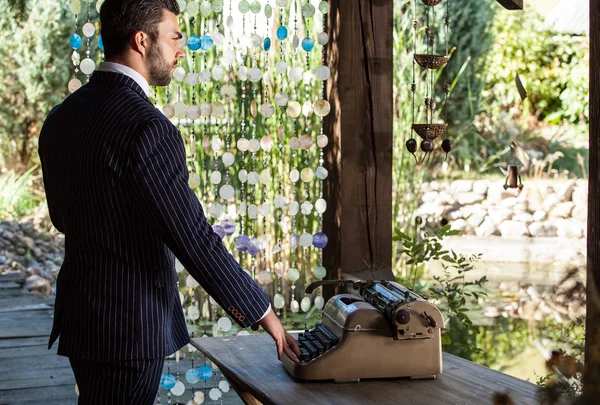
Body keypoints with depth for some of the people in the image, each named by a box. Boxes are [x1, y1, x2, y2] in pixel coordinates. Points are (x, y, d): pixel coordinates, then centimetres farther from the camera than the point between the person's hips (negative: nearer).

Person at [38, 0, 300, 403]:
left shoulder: (60, 117, 5)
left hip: (79, 319, 9)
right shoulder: (147, 127, -21)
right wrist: (262, 313, -12)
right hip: (130, 326, -8)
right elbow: (194, 238, -22)